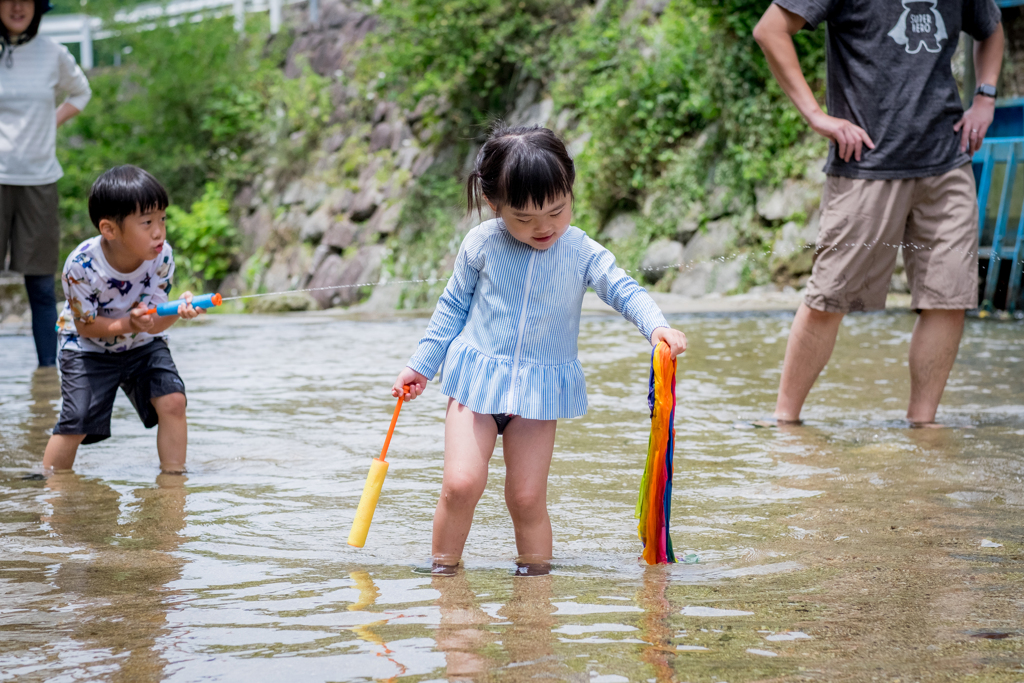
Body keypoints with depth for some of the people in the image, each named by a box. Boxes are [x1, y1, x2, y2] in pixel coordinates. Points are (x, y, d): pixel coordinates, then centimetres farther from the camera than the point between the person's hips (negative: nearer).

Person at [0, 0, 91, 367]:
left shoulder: (53, 54, 6)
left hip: (39, 179, 2)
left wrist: (51, 122, 10)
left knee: (41, 285, 4)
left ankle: (48, 368, 10)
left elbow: (81, 92, 24)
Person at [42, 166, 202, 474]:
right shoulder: (82, 265, -30)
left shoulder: (161, 257, -22)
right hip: (88, 346, -3)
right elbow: (85, 325, -20)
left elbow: (153, 324, -20)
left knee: (172, 401, -18)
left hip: (142, 344, 3)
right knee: (75, 423, -9)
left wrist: (177, 310, -43)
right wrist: (127, 325, -37)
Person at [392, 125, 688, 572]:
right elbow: (453, 306, 6)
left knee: (527, 498, -1)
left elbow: (624, 291, -6)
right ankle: (443, 570, 7)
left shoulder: (583, 253, -7)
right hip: (476, 378, 0)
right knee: (460, 483, -12)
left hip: (539, 389, 0)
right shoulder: (482, 244, -7)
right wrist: (422, 364, 9)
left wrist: (657, 325, -27)